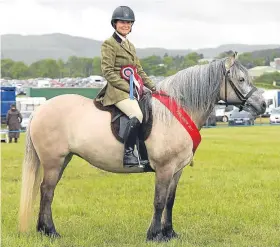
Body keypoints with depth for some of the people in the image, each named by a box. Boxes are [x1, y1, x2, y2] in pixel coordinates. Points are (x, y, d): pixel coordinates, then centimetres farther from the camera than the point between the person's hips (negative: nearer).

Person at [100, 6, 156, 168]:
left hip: (133, 90, 9)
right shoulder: (109, 44, -2)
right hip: (118, 91, -9)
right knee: (137, 115, -31)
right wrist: (128, 87, -16)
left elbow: (139, 71, 25)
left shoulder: (130, 46, 23)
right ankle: (128, 154, -23)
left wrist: (152, 86, 10)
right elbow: (108, 72, -10)